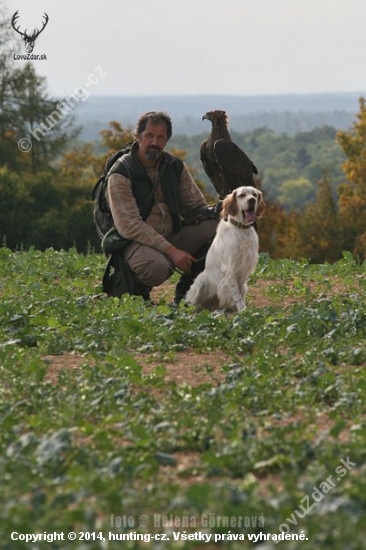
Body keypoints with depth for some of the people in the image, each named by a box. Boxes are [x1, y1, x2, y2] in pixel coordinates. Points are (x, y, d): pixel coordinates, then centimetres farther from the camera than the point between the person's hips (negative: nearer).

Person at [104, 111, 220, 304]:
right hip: (136, 242, -6)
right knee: (157, 267, -40)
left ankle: (185, 291, -2)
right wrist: (170, 250, -28)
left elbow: (195, 206, 10)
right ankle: (137, 286, -1)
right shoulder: (121, 174, -12)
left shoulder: (176, 167, 7)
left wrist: (216, 211, -16)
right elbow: (129, 226, -20)